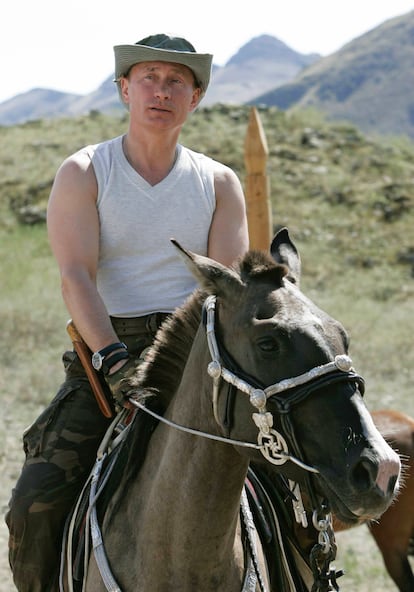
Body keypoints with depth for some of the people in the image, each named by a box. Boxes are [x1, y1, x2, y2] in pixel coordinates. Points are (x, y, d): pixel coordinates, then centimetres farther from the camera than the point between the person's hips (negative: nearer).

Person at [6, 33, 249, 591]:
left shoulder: (220, 183, 9)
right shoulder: (83, 173, 2)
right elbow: (76, 277, -11)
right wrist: (115, 361, -26)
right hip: (107, 351, -1)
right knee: (37, 501, -17)